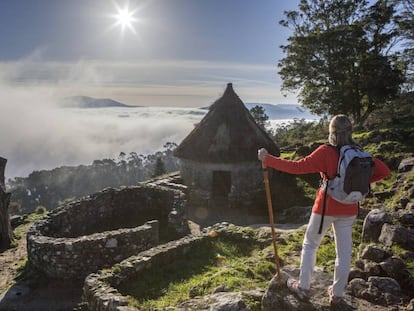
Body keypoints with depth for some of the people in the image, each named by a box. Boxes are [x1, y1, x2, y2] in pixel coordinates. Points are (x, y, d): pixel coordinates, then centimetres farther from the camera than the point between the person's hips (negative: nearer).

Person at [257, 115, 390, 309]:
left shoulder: (326, 152, -17)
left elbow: (297, 167, -22)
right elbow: (384, 171, 1)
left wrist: (268, 159, -17)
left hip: (325, 208, -4)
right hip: (349, 211, 4)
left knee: (310, 245, 16)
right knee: (344, 253, 13)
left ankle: (303, 288, 22)